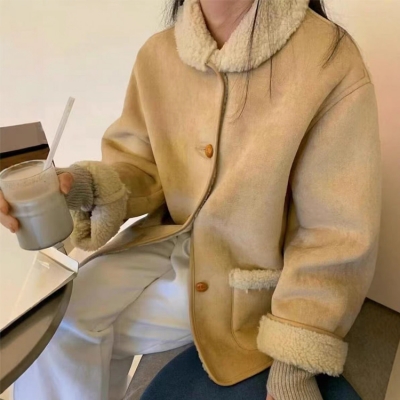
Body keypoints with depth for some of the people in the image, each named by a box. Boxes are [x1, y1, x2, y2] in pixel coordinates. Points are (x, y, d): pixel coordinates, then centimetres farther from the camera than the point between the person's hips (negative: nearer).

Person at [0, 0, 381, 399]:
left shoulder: (332, 61, -20)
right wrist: (87, 186, -22)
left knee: (66, 330, -14)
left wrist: (295, 362, -14)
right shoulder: (158, 53, -6)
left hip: (248, 274, -4)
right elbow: (139, 166, 1)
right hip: (166, 239, 5)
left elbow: (336, 232, -16)